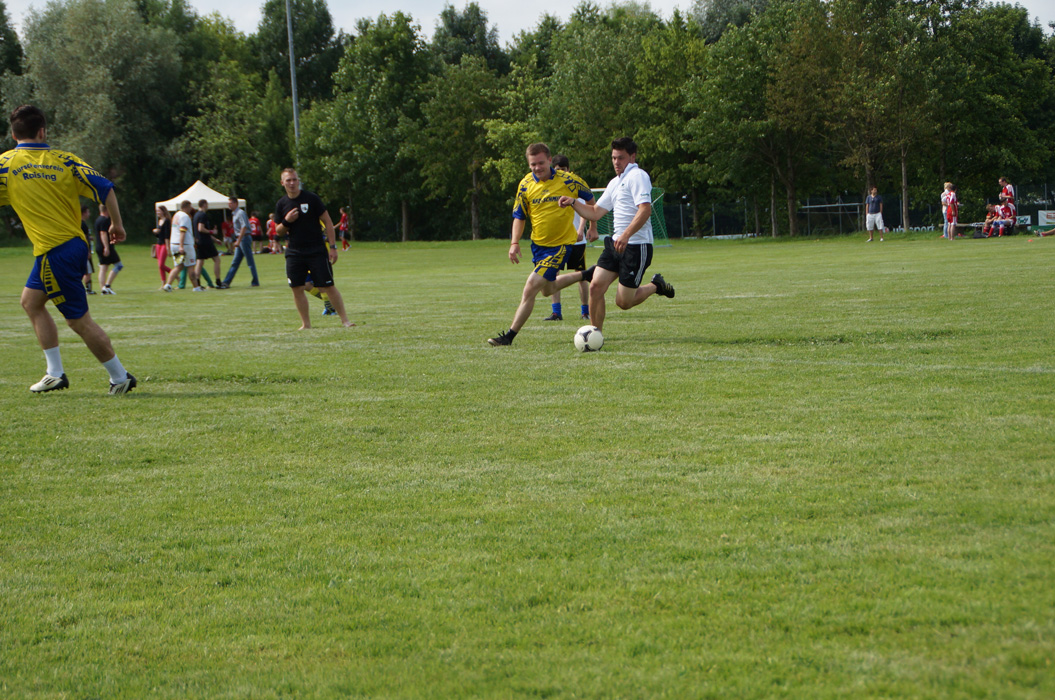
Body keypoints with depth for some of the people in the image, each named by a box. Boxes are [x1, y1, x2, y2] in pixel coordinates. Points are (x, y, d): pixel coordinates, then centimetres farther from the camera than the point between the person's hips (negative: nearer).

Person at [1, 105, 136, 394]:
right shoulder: (63, 160, 4)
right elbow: (104, 188, -1)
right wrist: (117, 224, 11)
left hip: (53, 252, -6)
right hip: (76, 243, 6)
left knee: (79, 320, 2)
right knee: (31, 300, 20)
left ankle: (120, 377, 6)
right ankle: (55, 373, 20)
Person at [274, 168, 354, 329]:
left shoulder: (311, 198, -4)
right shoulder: (281, 204, 6)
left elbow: (327, 222, -2)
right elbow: (278, 231, 12)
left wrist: (332, 247, -7)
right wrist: (286, 222, -10)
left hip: (317, 251, -3)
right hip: (294, 253, 3)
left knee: (328, 286, -6)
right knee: (296, 289, -1)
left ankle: (344, 320, 3)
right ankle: (306, 324, 10)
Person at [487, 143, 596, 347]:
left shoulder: (568, 180, -13)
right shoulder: (526, 185, -3)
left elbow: (590, 198, 5)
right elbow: (519, 216, 5)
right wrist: (515, 243, -7)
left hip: (560, 244, -6)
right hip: (537, 243, 6)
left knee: (531, 288, -14)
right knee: (547, 289, 22)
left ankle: (509, 336, -10)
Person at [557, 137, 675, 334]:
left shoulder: (637, 176, -10)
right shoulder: (615, 183, 19)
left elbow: (645, 209, -23)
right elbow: (595, 213, 24)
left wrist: (626, 235, -33)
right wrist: (573, 202, 7)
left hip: (636, 246, -8)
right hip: (615, 244, 8)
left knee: (623, 302, -4)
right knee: (596, 286, -6)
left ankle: (656, 286, 22)